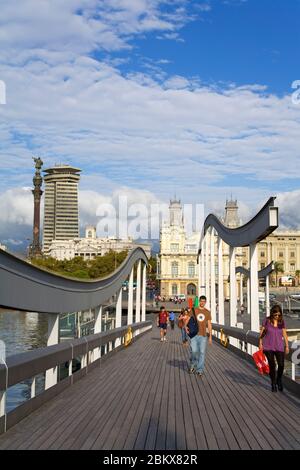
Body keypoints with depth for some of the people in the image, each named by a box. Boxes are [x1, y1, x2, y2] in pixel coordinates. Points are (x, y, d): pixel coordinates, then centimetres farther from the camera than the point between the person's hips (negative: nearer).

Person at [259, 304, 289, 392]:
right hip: (268, 347, -1)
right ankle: (273, 384, 16)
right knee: (272, 365, -3)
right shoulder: (266, 321, -5)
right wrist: (260, 344, 2)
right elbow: (262, 332, 3)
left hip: (279, 347, 1)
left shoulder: (282, 322, 0)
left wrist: (287, 346, 6)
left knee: (281, 365, -9)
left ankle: (279, 380, 21)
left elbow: (284, 334, 6)